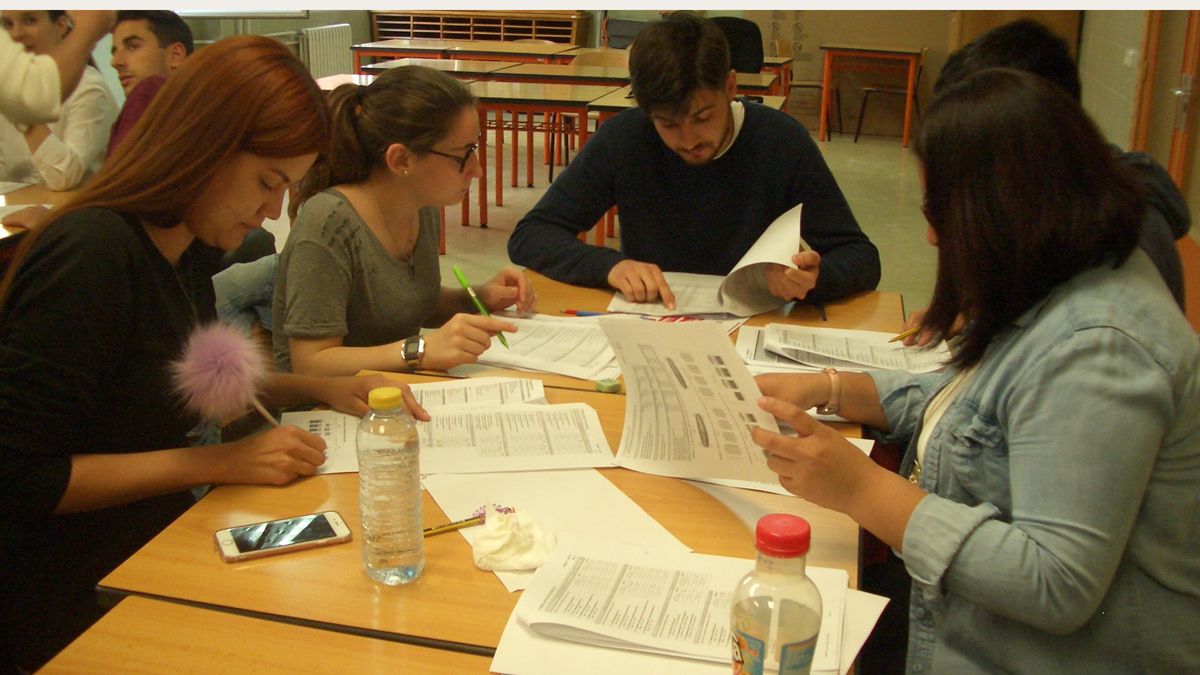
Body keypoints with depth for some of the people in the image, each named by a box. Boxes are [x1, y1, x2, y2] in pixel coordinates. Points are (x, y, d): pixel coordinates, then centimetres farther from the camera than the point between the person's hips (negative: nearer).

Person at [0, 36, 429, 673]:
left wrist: (318, 389, 4)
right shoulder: (93, 255, -23)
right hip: (82, 604, -8)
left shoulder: (189, 249, 3)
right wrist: (219, 462, -23)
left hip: (159, 543, 8)